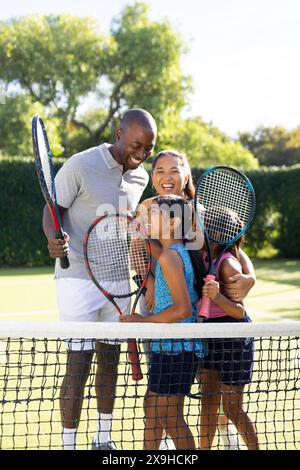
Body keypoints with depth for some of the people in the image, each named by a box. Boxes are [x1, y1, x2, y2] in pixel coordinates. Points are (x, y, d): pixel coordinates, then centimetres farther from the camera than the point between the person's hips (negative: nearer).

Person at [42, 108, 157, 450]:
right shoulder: (80, 166, -14)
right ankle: (68, 444, 7)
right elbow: (52, 210, -10)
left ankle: (103, 440, 25)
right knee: (79, 364, -5)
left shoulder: (140, 177, 6)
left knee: (110, 360, 12)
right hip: (78, 279, -6)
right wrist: (54, 239, -30)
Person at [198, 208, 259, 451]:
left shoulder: (228, 264, -20)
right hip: (211, 338, 8)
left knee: (232, 408, 0)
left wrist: (218, 296, -38)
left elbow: (239, 311, -23)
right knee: (208, 402, 14)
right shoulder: (205, 257, 2)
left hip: (234, 340, -8)